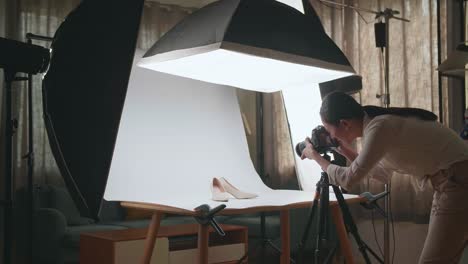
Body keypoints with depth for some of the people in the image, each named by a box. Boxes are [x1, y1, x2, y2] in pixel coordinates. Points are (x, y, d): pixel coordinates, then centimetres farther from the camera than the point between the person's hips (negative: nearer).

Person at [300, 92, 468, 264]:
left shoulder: (379, 127, -20)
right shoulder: (379, 123, 8)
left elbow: (348, 178, -16)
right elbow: (382, 173, 21)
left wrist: (316, 156, -1)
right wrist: (346, 152, 16)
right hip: (449, 185, 9)